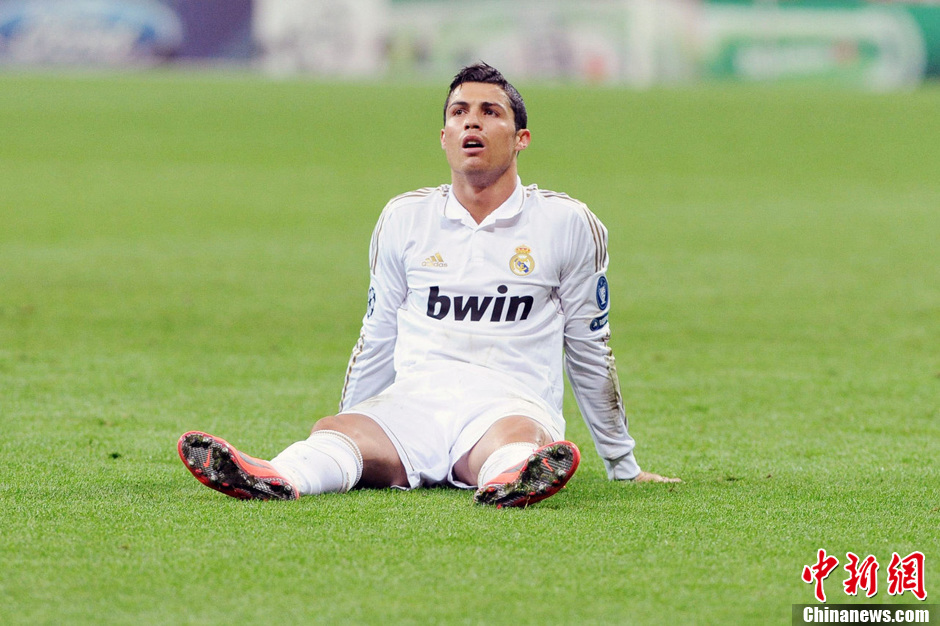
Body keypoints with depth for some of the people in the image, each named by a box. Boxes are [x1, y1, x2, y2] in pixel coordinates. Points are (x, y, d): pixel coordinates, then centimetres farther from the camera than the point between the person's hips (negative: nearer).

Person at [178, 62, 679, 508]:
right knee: (333, 435, -32)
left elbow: (590, 353, 17)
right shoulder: (404, 219, 16)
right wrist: (347, 432, 27)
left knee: (512, 438, -40)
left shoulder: (567, 224, 9)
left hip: (514, 403, -2)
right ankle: (276, 479, -64)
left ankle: (515, 482, -75)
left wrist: (622, 465, 21)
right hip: (412, 401, 2)